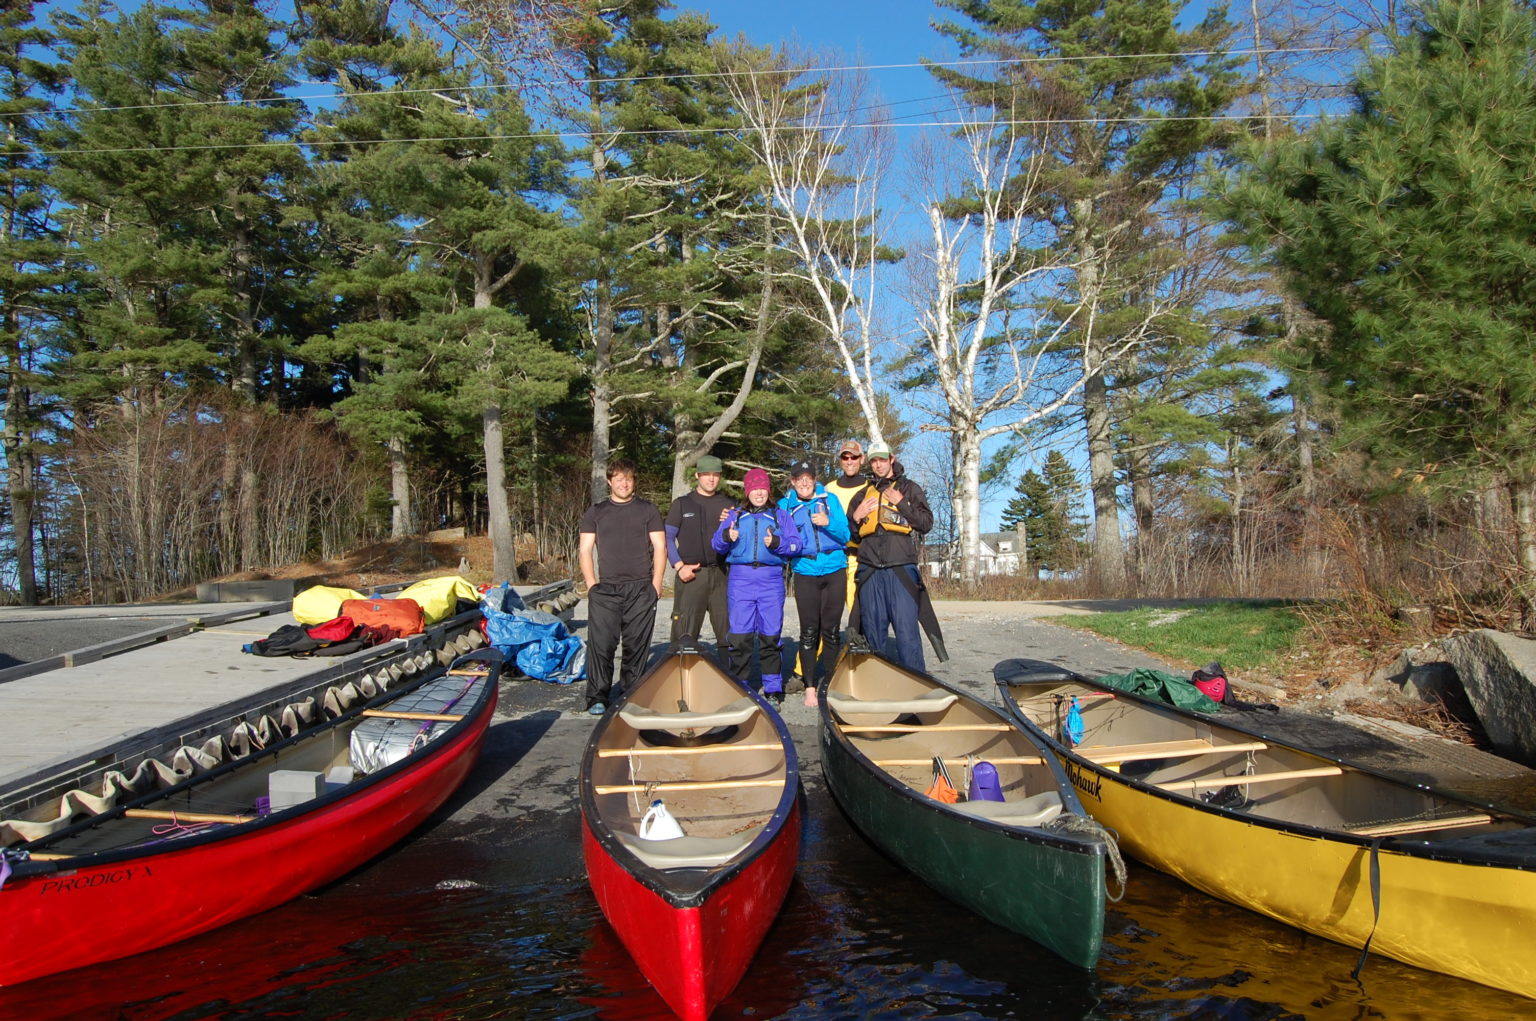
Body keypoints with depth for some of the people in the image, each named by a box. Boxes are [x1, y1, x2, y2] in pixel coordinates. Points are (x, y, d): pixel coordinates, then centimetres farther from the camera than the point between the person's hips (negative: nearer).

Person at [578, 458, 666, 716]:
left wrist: (656, 584, 0)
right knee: (601, 643, -8)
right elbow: (585, 550, 10)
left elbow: (659, 547, 9)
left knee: (636, 645, 2)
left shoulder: (648, 510, 11)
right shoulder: (595, 512, 13)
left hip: (641, 589, 0)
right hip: (605, 589, 0)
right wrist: (591, 585, -1)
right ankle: (598, 698, -3)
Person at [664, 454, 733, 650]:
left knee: (728, 631, 2)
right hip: (691, 575, -2)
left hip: (721, 573, 2)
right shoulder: (682, 504, 9)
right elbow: (667, 538, 5)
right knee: (684, 634, -7)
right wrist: (679, 566, -6)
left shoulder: (728, 505, 14)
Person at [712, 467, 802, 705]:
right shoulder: (734, 515, 18)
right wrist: (726, 537, -14)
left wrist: (778, 543, -16)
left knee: (771, 636, -2)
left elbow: (796, 544, 3)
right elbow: (717, 544, 8)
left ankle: (773, 688, 6)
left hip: (771, 580, 0)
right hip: (740, 579, 1)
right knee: (740, 636, -3)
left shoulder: (781, 516, 16)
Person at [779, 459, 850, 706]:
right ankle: (810, 688, 4)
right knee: (809, 631, -2)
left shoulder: (830, 500, 3)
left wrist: (828, 523, -18)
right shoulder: (785, 505, 5)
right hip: (805, 573, 0)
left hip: (834, 570, 0)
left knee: (831, 630, 3)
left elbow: (845, 535, -1)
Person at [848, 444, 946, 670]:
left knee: (906, 628, -10)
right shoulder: (864, 493, 21)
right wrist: (856, 518, 6)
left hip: (901, 568, -4)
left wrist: (901, 503, -6)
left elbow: (926, 523, 2)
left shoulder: (910, 488, 12)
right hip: (869, 569, 4)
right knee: (873, 630, 5)